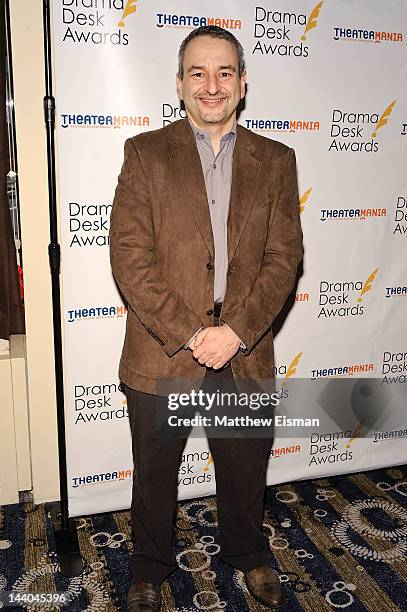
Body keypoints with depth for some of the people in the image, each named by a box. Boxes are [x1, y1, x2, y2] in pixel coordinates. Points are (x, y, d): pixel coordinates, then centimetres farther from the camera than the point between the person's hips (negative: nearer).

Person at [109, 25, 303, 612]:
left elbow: (283, 256, -3)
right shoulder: (145, 153, -2)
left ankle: (248, 555, 49)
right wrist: (190, 335, -17)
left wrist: (235, 332, -14)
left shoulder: (276, 161, 4)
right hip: (161, 356, -1)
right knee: (154, 474, 17)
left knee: (246, 470, 20)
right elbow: (130, 259, -10)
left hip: (246, 356, 2)